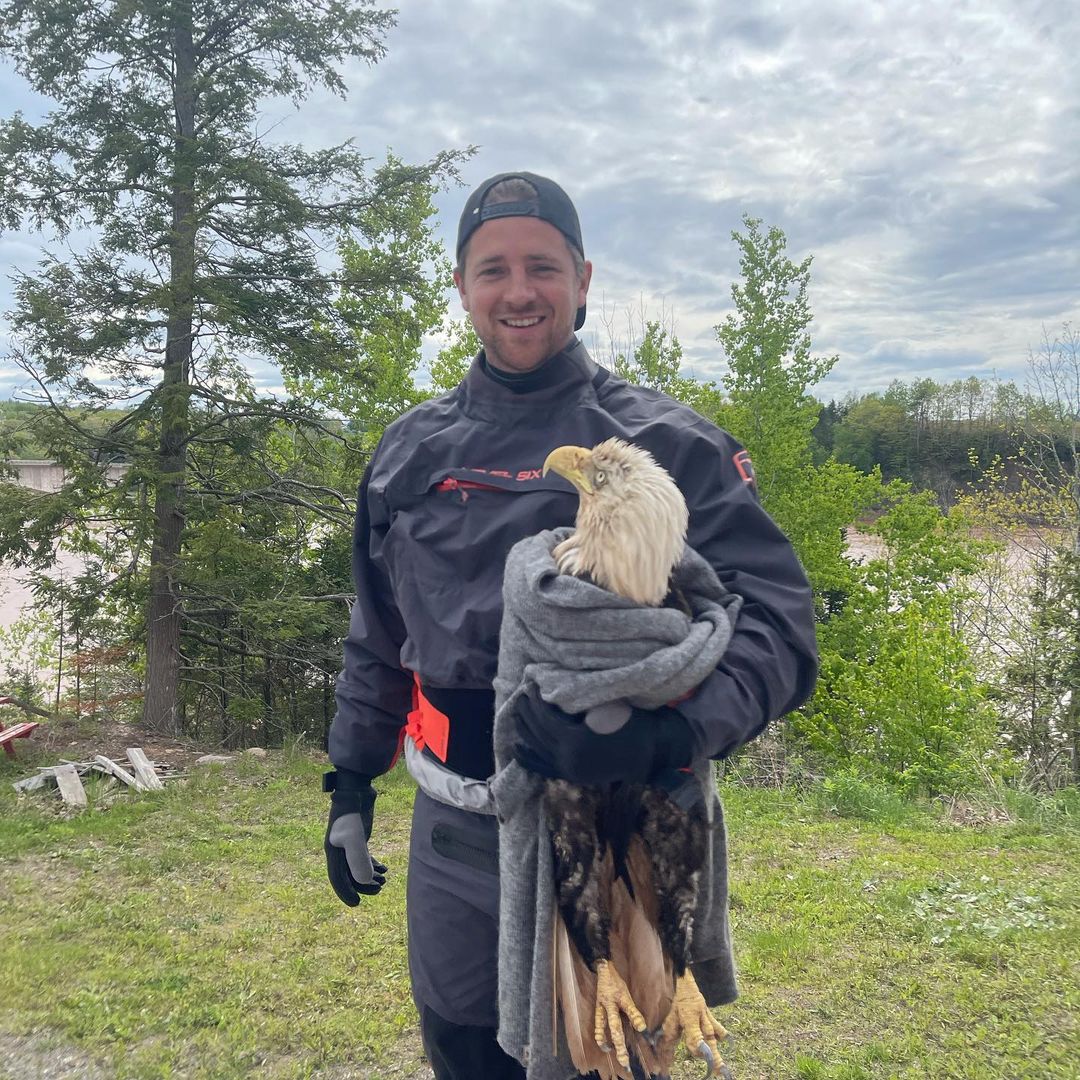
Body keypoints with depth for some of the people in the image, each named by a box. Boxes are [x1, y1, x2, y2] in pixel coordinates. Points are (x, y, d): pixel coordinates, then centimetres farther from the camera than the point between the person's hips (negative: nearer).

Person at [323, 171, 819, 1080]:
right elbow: (378, 639, 15)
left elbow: (776, 623, -16)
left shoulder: (665, 444, -8)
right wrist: (351, 783, 16)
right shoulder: (411, 452, 6)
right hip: (451, 836, 4)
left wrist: (666, 733, -32)